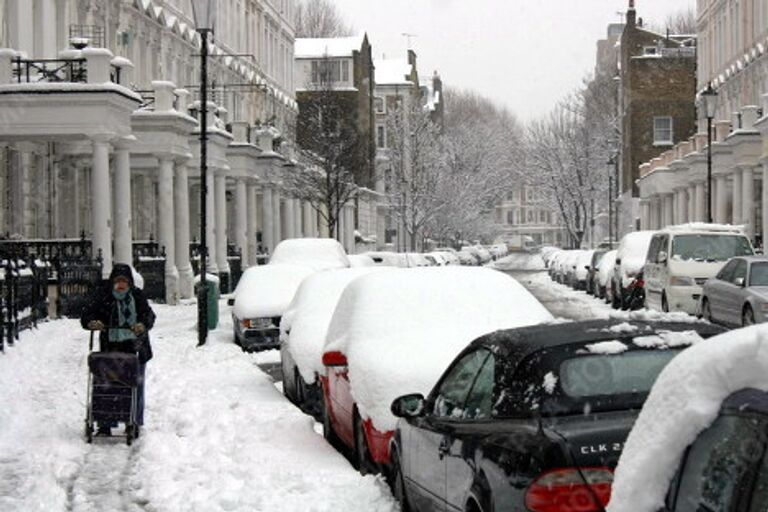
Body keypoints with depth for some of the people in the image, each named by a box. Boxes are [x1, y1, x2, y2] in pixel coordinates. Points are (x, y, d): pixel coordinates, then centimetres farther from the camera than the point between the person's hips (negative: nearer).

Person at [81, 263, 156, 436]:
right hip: (111, 348, -1)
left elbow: (149, 315, -5)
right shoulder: (101, 295, 1)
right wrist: (91, 322, -28)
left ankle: (135, 424, 20)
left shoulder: (137, 296, 5)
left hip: (136, 349, 1)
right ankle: (105, 425, 0)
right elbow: (86, 315, -4)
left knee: (136, 387, 8)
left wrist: (143, 325, -27)